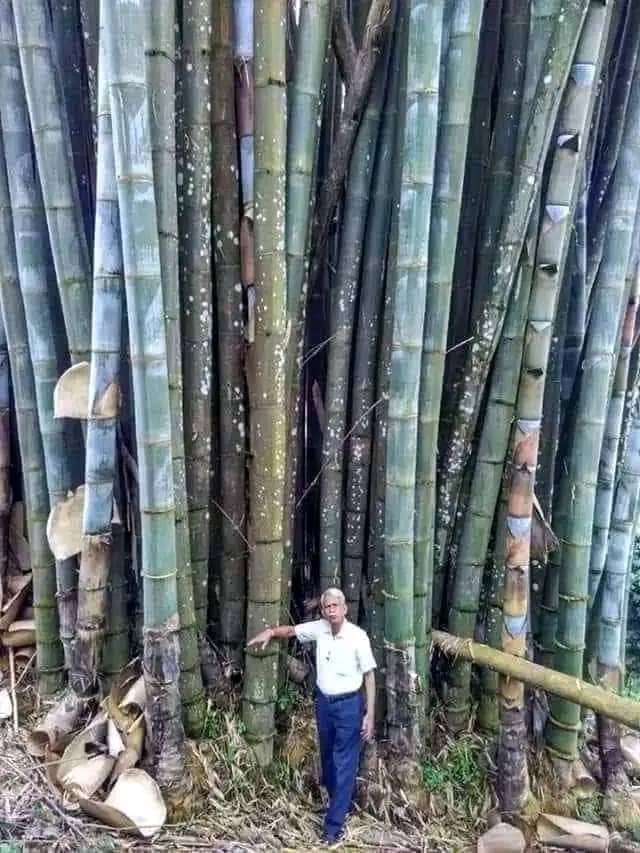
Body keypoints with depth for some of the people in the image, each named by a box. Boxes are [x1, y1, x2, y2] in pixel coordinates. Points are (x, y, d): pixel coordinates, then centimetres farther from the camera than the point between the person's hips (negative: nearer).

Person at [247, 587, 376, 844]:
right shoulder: (319, 628, -7)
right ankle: (343, 803, 42)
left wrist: (370, 714, -13)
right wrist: (270, 632, -10)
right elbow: (291, 630, 9)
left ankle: (334, 823, 12)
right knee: (328, 758, 20)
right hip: (323, 702, 6)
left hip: (349, 704, -5)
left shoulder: (358, 636, -19)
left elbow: (369, 676, -12)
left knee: (344, 764, 2)